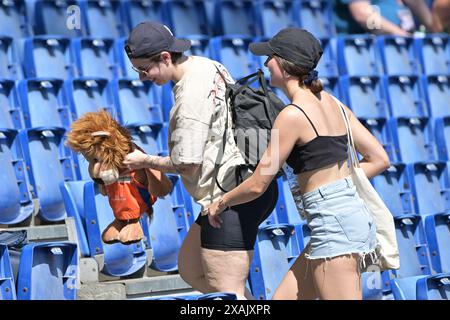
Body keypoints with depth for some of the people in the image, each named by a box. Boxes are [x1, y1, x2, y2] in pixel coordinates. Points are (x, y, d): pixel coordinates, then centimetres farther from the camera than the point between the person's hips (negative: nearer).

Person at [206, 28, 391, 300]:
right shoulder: (332, 103, 12)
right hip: (356, 215, 9)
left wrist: (220, 203, 10)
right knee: (284, 298, 15)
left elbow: (257, 185, -8)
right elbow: (379, 160, 15)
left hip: (333, 224, -9)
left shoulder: (293, 115, -12)